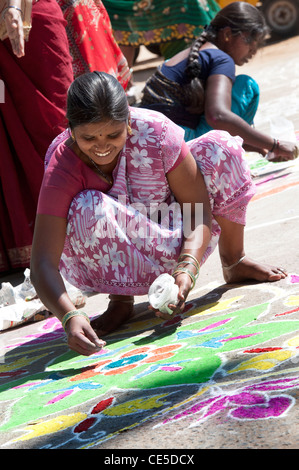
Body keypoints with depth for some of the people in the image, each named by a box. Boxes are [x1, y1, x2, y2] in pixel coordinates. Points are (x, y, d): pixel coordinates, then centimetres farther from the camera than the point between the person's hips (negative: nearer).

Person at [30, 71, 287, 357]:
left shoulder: (155, 131, -24)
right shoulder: (61, 167, -29)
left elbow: (199, 208, -18)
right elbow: (42, 266, -34)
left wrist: (187, 269, -36)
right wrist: (70, 317, -53)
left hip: (167, 244, 3)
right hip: (117, 265, -2)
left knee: (220, 147, -18)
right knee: (88, 208, -38)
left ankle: (233, 263, 5)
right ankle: (120, 301, -9)